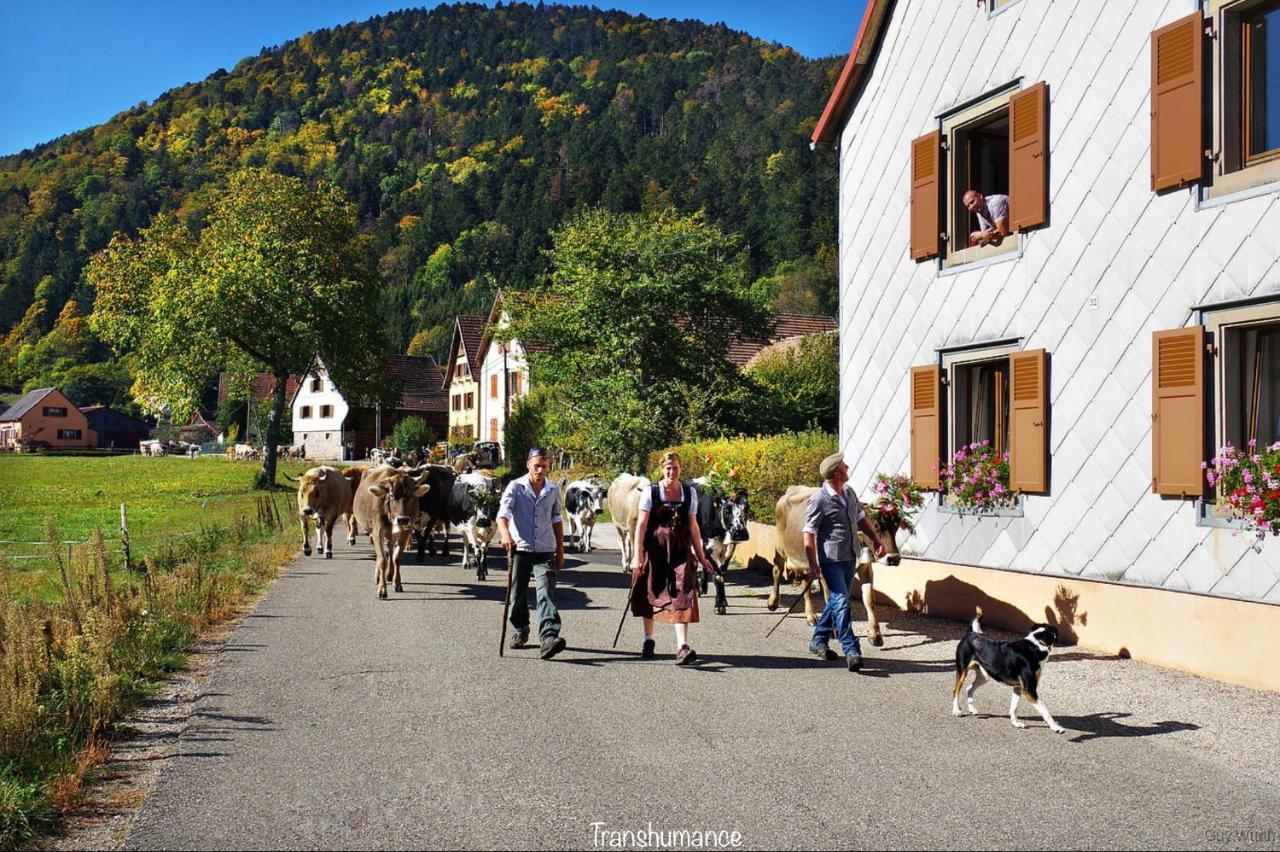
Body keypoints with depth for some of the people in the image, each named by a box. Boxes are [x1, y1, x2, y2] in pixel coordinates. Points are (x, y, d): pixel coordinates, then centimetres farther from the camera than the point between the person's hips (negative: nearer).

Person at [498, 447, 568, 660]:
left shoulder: (553, 490, 8)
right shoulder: (516, 487, -3)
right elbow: (503, 513, -16)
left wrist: (560, 551, 18)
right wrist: (505, 534, -36)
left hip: (545, 550, 1)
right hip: (520, 548, -1)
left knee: (546, 592, -14)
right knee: (518, 594, 9)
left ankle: (549, 638, -24)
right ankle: (519, 632, 31)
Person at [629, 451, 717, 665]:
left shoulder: (689, 493, 6)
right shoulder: (651, 492, -3)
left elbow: (693, 527, 11)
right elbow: (641, 525, -7)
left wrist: (701, 556, 10)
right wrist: (637, 555, -14)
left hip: (680, 550, 1)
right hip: (654, 548, -1)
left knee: (682, 594, -12)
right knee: (651, 592, 10)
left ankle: (682, 647, -17)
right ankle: (648, 641, 28)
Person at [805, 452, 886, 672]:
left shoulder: (850, 493, 9)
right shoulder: (819, 500, -15)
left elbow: (861, 518, 22)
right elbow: (809, 534, -14)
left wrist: (877, 541, 18)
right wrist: (813, 565, -18)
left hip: (850, 556, 8)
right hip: (831, 559, -8)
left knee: (836, 600, 15)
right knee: (841, 602, -11)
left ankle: (818, 641, 29)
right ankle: (851, 650, -12)